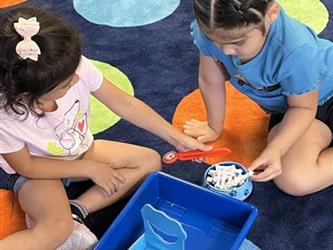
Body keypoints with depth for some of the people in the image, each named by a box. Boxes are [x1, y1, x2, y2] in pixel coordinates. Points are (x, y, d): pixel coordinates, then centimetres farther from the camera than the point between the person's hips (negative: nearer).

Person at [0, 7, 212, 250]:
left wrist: (178, 138, -12)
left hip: (80, 151, 6)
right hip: (35, 170, -6)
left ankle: (74, 211, -11)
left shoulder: (76, 67, -31)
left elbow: (124, 104, -16)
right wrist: (89, 169, -17)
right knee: (58, 230, -34)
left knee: (150, 161, -6)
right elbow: (27, 166, -18)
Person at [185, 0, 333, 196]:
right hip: (284, 105, 5)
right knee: (293, 180, -16)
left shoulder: (297, 52, -41)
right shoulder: (211, 27, -29)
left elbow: (303, 107, -20)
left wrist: (275, 150, -33)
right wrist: (214, 128, 6)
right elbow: (211, 81, -9)